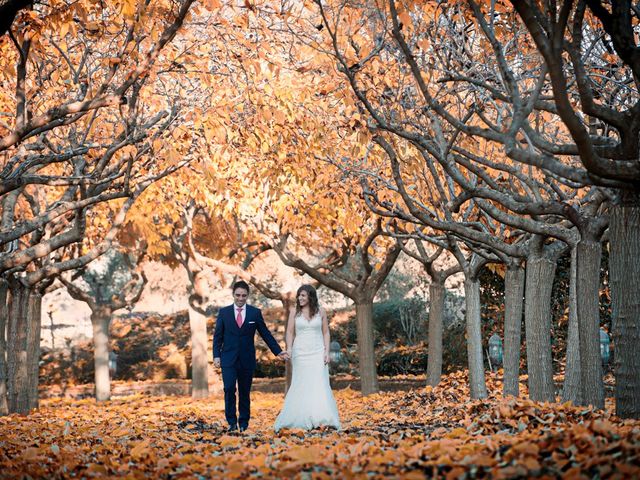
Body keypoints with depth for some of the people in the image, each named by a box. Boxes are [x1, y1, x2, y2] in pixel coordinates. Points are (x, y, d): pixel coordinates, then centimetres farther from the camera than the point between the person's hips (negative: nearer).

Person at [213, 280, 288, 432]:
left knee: (245, 392, 6)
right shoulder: (223, 312, 3)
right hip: (228, 359, -1)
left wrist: (278, 351, 3)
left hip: (247, 360, 1)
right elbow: (218, 336, 3)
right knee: (229, 389, -13)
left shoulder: (255, 313, 3)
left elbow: (266, 334, 7)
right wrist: (216, 355, -6)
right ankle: (232, 421, -2)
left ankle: (243, 422, 17)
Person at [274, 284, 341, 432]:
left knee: (319, 385, -6)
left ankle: (323, 419, -6)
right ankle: (299, 419, 9)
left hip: (317, 353, 0)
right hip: (300, 352, 0)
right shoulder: (294, 312, 4)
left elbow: (326, 333, 6)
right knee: (300, 386, 3)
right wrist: (289, 350, -11)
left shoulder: (320, 312, 4)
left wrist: (327, 352, -3)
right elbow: (290, 332, 2)